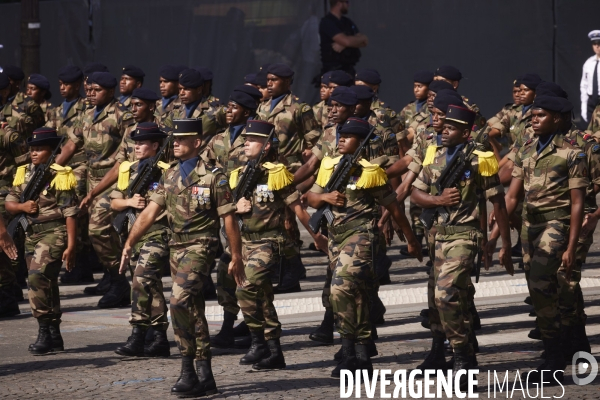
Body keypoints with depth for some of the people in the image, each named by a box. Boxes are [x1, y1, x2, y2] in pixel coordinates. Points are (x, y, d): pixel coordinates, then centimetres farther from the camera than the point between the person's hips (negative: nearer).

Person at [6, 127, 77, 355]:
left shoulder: (60, 176, -10)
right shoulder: (24, 174, 10)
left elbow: (70, 214, -11)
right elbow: (9, 204, 12)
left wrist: (71, 246, -15)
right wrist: (22, 206, -10)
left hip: (54, 234, -7)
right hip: (31, 235, 7)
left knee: (38, 278, -20)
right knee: (46, 285, 13)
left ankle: (45, 333, -15)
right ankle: (54, 337, 22)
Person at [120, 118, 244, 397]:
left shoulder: (212, 177, -8)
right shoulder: (169, 176, 10)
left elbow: (229, 219, -7)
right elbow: (150, 212, 9)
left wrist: (236, 257, -7)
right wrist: (129, 244, 2)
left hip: (199, 246, -7)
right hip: (176, 247, 7)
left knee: (180, 303, -21)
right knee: (194, 312, 10)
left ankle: (188, 371, -15)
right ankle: (205, 377, 16)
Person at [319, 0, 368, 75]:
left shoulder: (347, 22, 14)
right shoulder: (326, 23, -10)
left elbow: (364, 43, 6)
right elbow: (347, 41, -22)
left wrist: (343, 45, -13)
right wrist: (363, 38, -2)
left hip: (349, 69, 7)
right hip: (333, 70, -7)